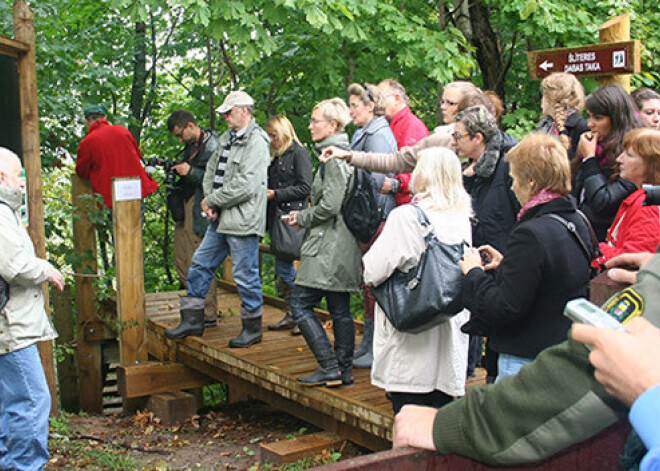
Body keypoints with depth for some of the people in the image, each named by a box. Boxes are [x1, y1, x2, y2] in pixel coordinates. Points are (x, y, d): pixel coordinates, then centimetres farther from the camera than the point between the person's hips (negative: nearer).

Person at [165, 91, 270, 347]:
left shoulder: (256, 142, -14)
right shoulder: (227, 138, 15)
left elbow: (244, 186, -21)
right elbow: (211, 170, 18)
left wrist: (212, 200, -11)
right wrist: (209, 203, 2)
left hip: (243, 220, -9)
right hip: (221, 219, 10)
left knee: (245, 274, -1)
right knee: (200, 264, 13)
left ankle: (253, 328, 13)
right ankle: (193, 320, 24)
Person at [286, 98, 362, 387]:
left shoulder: (334, 156, -14)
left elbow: (330, 205, -21)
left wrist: (303, 219, -5)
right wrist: (305, 215, 14)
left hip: (329, 244, -10)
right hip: (342, 244, 10)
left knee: (300, 304, -7)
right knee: (340, 310, 11)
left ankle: (330, 368, -7)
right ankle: (344, 371, 16)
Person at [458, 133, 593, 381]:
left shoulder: (531, 234, -23)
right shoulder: (577, 223, 5)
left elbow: (502, 309, -22)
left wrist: (474, 273, -8)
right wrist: (506, 264, 13)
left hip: (528, 361, -9)